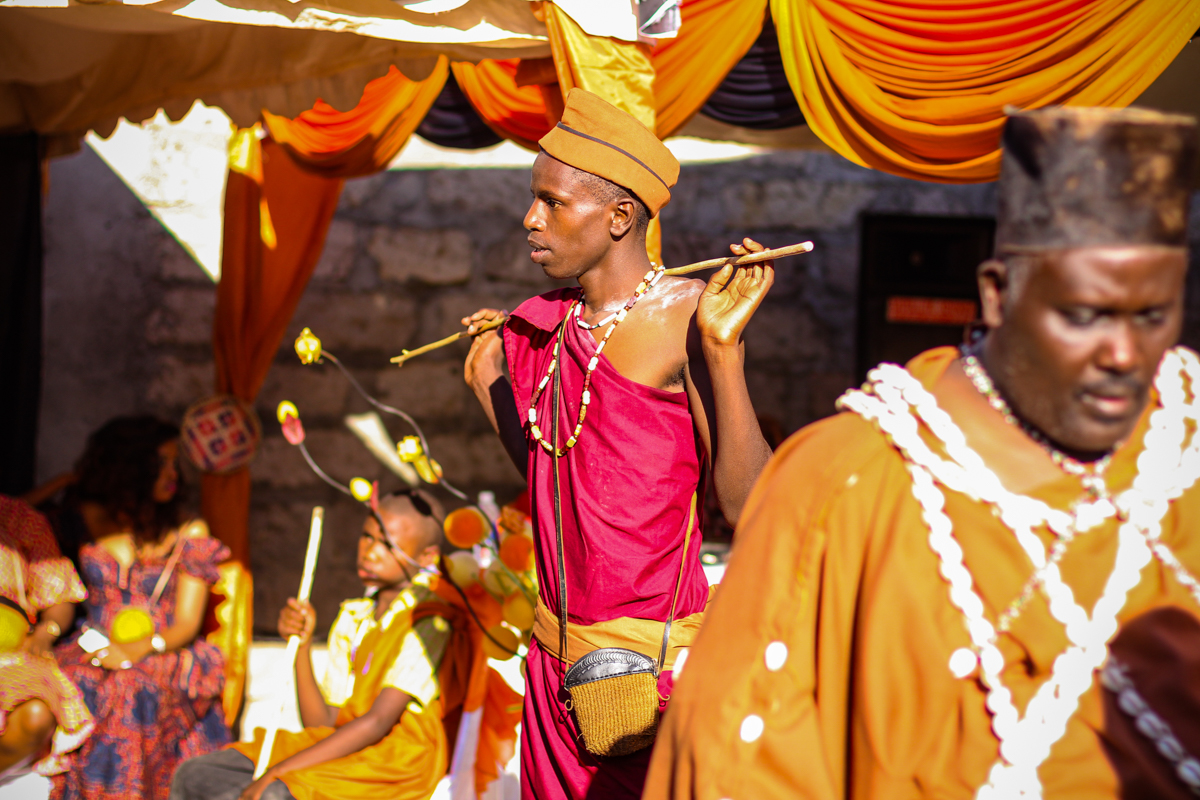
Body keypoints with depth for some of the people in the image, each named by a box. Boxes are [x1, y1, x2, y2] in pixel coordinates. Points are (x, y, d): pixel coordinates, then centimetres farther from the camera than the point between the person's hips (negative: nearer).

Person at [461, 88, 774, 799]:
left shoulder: (688, 316, -12)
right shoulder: (541, 326, 7)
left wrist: (721, 347, -26)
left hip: (657, 662, -6)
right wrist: (488, 384, 16)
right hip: (557, 661, 7)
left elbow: (745, 505, -19)